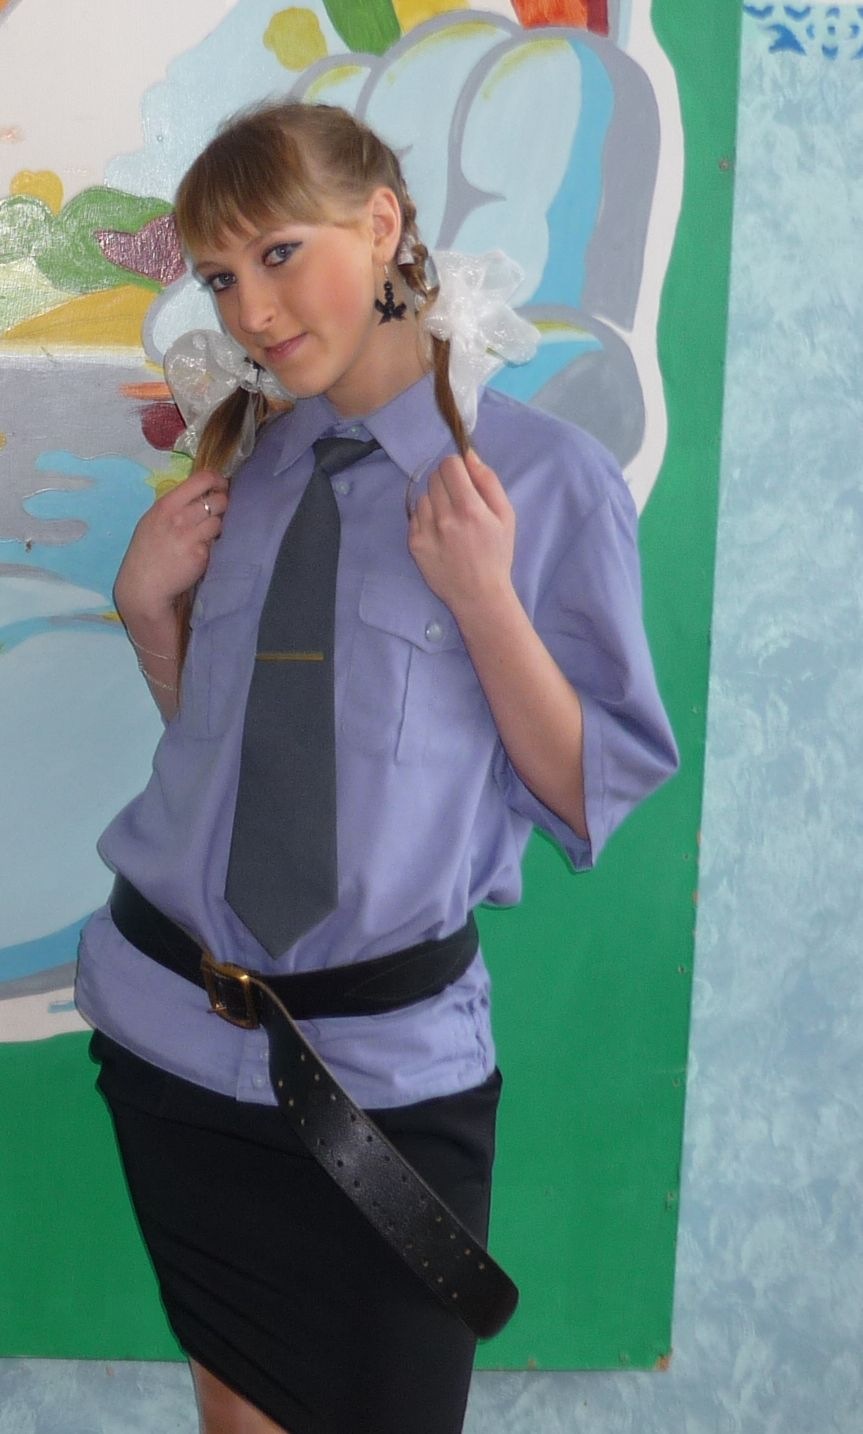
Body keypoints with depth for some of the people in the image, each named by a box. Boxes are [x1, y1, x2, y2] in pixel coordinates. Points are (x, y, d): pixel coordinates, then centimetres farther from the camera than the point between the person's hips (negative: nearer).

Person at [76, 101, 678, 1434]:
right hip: (171, 1025, 4)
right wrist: (147, 604, -3)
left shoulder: (553, 477, -10)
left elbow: (594, 795, -9)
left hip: (385, 1064, -4)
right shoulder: (237, 464, 5)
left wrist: (484, 597, -21)